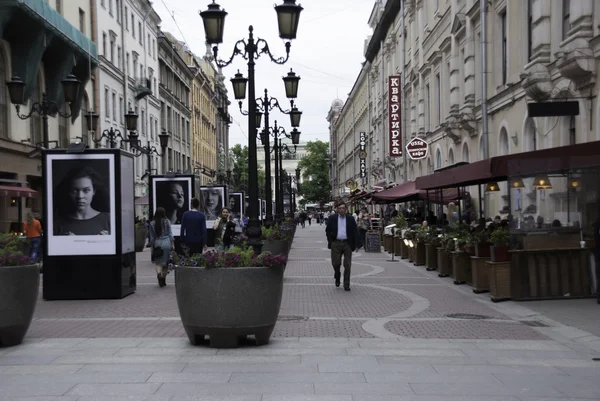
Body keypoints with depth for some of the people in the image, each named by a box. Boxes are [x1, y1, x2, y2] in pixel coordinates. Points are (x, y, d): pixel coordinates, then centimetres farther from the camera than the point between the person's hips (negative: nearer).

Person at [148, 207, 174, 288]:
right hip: (166, 242, 0)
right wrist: (173, 244, 4)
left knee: (158, 262, 4)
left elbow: (152, 236, 5)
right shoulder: (167, 221, -2)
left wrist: (152, 246, 13)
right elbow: (170, 233, -2)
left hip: (157, 243, 0)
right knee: (166, 261, 10)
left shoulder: (152, 224, 1)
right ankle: (163, 280, 16)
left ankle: (159, 273, -26)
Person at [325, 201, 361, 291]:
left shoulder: (350, 219, 4)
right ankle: (337, 278, 30)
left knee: (347, 265, -1)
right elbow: (328, 231, 10)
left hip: (347, 244, 0)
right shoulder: (332, 218, 5)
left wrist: (357, 245, -5)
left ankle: (346, 285, 7)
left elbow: (355, 232, 3)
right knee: (336, 263, 0)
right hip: (336, 244, 0)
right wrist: (330, 242, 2)